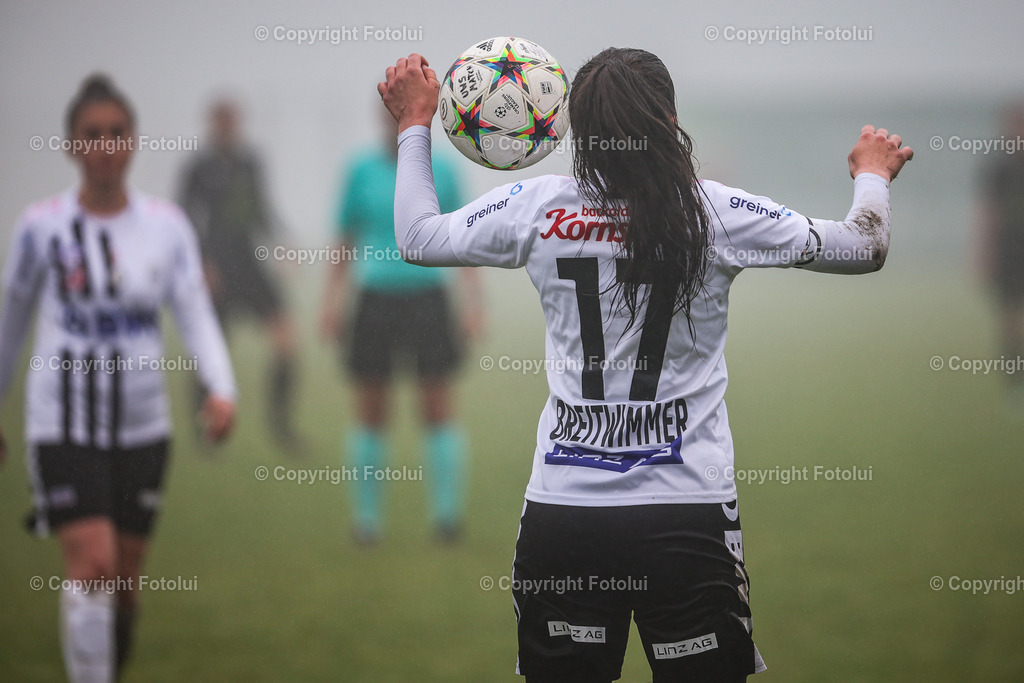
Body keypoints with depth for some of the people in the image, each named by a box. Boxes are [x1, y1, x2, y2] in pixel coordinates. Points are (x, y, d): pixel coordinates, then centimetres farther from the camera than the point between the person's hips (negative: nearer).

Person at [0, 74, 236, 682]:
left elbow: (197, 314, -5)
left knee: (125, 578, 10)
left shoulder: (167, 224, 0)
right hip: (63, 424, -3)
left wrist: (222, 390, -23)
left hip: (142, 426, 3)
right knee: (93, 563, -18)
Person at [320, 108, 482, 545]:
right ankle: (367, 516, 11)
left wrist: (472, 302, 3)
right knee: (372, 413, 2)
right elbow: (345, 245, 11)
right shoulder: (363, 172, 4)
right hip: (376, 297, 0)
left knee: (437, 409, -6)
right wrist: (332, 305, 8)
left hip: (427, 296, 0)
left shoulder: (440, 172, 4)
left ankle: (447, 511, 0)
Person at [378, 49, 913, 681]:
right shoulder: (720, 214, -5)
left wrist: (414, 124, 30)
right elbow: (865, 248, 8)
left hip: (561, 506, 2)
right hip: (689, 505, -2)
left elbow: (420, 237, 17)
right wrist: (873, 174, 29)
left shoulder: (537, 207, -1)